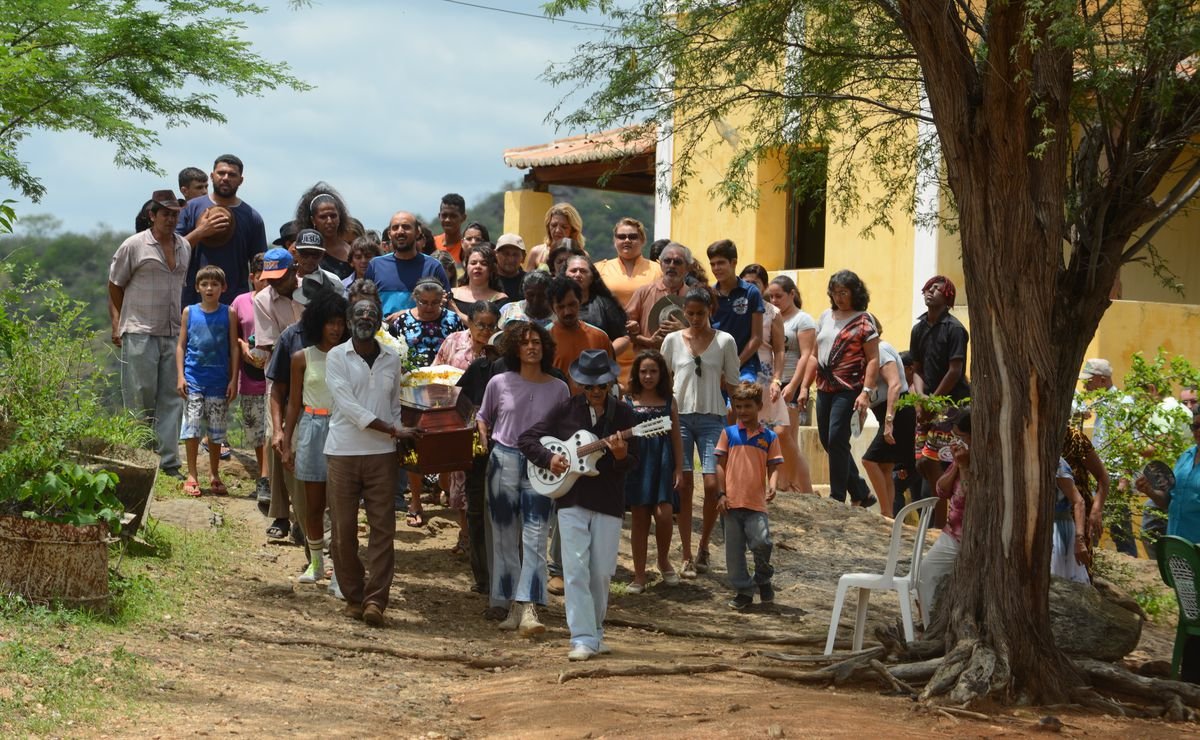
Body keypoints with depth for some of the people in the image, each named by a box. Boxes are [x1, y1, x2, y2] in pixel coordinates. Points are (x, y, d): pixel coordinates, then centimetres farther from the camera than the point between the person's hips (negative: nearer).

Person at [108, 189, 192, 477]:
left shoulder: (184, 247, 12)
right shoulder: (134, 246, -4)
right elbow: (114, 287, 2)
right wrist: (117, 326, -3)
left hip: (173, 334, 5)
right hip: (140, 333, -5)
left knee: (171, 399, 3)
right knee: (140, 398, -2)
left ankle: (168, 462, 6)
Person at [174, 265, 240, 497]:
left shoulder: (228, 314, 2)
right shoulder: (189, 312, 3)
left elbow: (234, 348, 3)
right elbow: (181, 345, 6)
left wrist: (233, 380, -1)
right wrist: (180, 376, -3)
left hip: (219, 381, 0)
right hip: (193, 379, 0)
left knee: (216, 430, 7)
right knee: (192, 425, -5)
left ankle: (215, 476, 20)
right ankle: (191, 476, 4)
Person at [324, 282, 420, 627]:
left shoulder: (391, 359, 10)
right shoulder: (336, 357, -1)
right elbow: (348, 406, -10)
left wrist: (402, 441, -1)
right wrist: (393, 430, -13)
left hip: (382, 455, 2)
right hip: (343, 452, -2)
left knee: (382, 528, -4)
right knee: (343, 530, 2)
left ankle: (375, 599, -4)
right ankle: (353, 596, 14)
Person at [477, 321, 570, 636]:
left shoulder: (558, 389, 1)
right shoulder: (500, 383, 2)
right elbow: (483, 417, 17)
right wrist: (486, 444, 2)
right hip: (504, 462, 1)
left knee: (534, 538, -11)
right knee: (505, 538, 6)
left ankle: (529, 610, -18)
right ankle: (512, 607, 15)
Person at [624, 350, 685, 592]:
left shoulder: (668, 401, 7)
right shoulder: (628, 402, 4)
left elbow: (676, 437, 9)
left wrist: (679, 469, 4)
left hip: (663, 463, 0)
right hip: (637, 463, 0)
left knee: (663, 513, -15)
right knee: (640, 518, 3)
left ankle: (664, 560, 13)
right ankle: (639, 576, 11)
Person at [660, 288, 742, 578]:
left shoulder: (724, 341, 3)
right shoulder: (673, 340, 5)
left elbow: (734, 383, 7)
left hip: (712, 418, -1)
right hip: (680, 416, 1)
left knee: (712, 485, -9)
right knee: (684, 486, -2)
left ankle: (703, 548, 12)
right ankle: (687, 557, 4)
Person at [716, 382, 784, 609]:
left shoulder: (769, 436, 6)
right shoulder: (729, 433, 7)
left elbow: (773, 466, 5)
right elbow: (721, 465, 6)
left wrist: (772, 486, -14)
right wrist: (721, 494, -1)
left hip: (756, 503, -1)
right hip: (732, 502, 1)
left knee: (762, 543, -16)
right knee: (734, 550, 4)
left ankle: (763, 579, 11)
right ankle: (743, 591, 16)